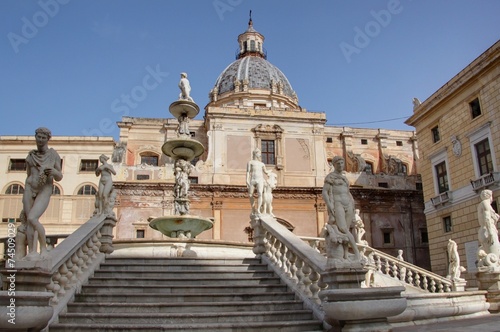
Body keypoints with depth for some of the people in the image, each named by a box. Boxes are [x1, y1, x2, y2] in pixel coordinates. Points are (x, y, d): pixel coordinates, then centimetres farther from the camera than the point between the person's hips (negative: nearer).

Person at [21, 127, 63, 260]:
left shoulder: (54, 155, -2)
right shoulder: (30, 156, 8)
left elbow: (59, 177, 0)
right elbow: (28, 176, 15)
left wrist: (53, 172, -23)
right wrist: (25, 198, 15)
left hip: (45, 191, -4)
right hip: (30, 189, 4)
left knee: (32, 219, -21)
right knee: (29, 222, -4)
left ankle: (43, 248, -7)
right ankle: (32, 252, -2)